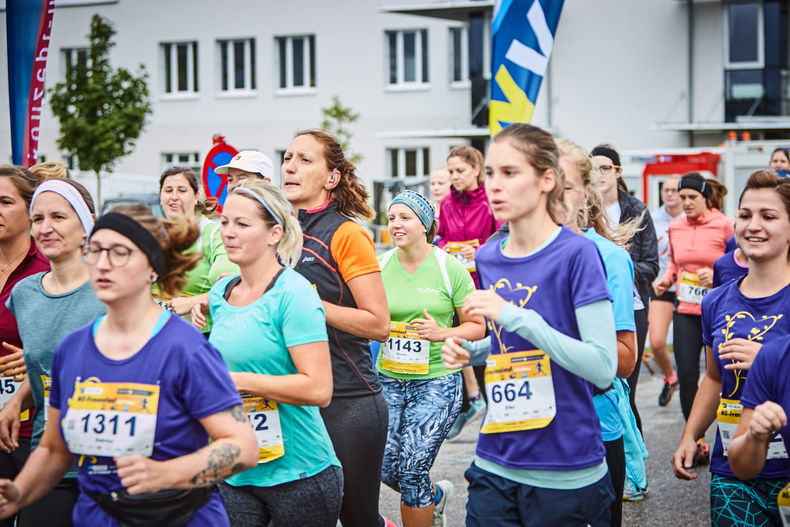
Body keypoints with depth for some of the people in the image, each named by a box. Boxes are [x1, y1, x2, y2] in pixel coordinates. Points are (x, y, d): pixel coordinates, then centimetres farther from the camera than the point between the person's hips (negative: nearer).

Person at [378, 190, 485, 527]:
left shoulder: (451, 269, -5)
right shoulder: (380, 267, 2)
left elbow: (477, 326, 0)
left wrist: (442, 333, -18)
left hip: (436, 380, -4)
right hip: (388, 378, 4)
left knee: (412, 472, -7)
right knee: (387, 469, 4)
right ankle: (436, 496, 37)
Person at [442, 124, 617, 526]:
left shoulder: (577, 254, -12)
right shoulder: (487, 259, 6)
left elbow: (603, 366, -20)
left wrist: (516, 316, -24)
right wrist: (469, 353, 1)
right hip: (495, 466, 5)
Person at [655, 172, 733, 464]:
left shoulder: (723, 225, -7)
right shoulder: (675, 227, 7)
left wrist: (717, 276, -19)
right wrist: (666, 279, 3)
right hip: (685, 311, 4)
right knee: (687, 375, 0)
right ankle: (696, 441, 11)